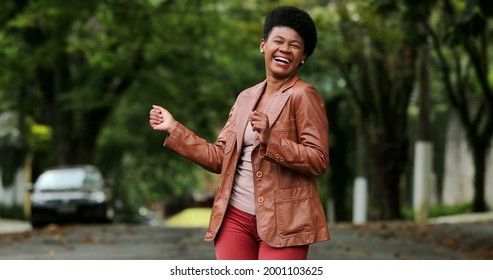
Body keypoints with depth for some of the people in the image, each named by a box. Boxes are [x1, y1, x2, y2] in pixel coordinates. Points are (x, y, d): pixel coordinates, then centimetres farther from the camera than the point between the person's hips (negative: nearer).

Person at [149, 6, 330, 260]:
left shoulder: (303, 95, -3)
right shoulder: (246, 98, 16)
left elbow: (319, 161, -11)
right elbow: (219, 158, 16)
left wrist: (270, 141, -23)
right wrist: (173, 129, 19)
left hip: (283, 222, -6)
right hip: (236, 218, 6)